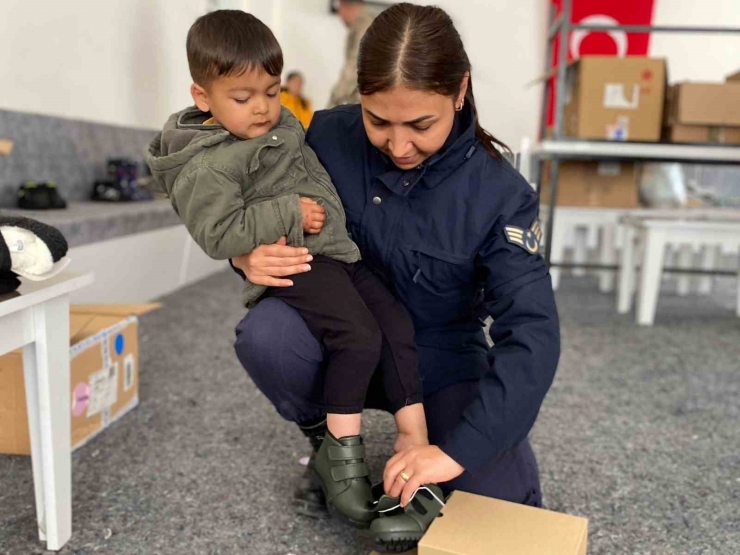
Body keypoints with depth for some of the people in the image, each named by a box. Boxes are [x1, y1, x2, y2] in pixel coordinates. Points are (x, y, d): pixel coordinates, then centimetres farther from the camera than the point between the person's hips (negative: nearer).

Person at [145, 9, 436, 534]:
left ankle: (415, 438, 4)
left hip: (338, 250, 9)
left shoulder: (282, 123, 15)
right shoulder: (205, 167, -11)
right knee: (358, 334, -25)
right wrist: (291, 214, -19)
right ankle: (342, 451, -8)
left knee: (397, 324, -3)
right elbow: (221, 234, -21)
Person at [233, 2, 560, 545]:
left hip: (441, 361, -1)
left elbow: (533, 334, -26)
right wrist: (249, 257, -24)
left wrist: (456, 449, -35)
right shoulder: (329, 137, -16)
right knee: (264, 334, -31)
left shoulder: (500, 195, -21)